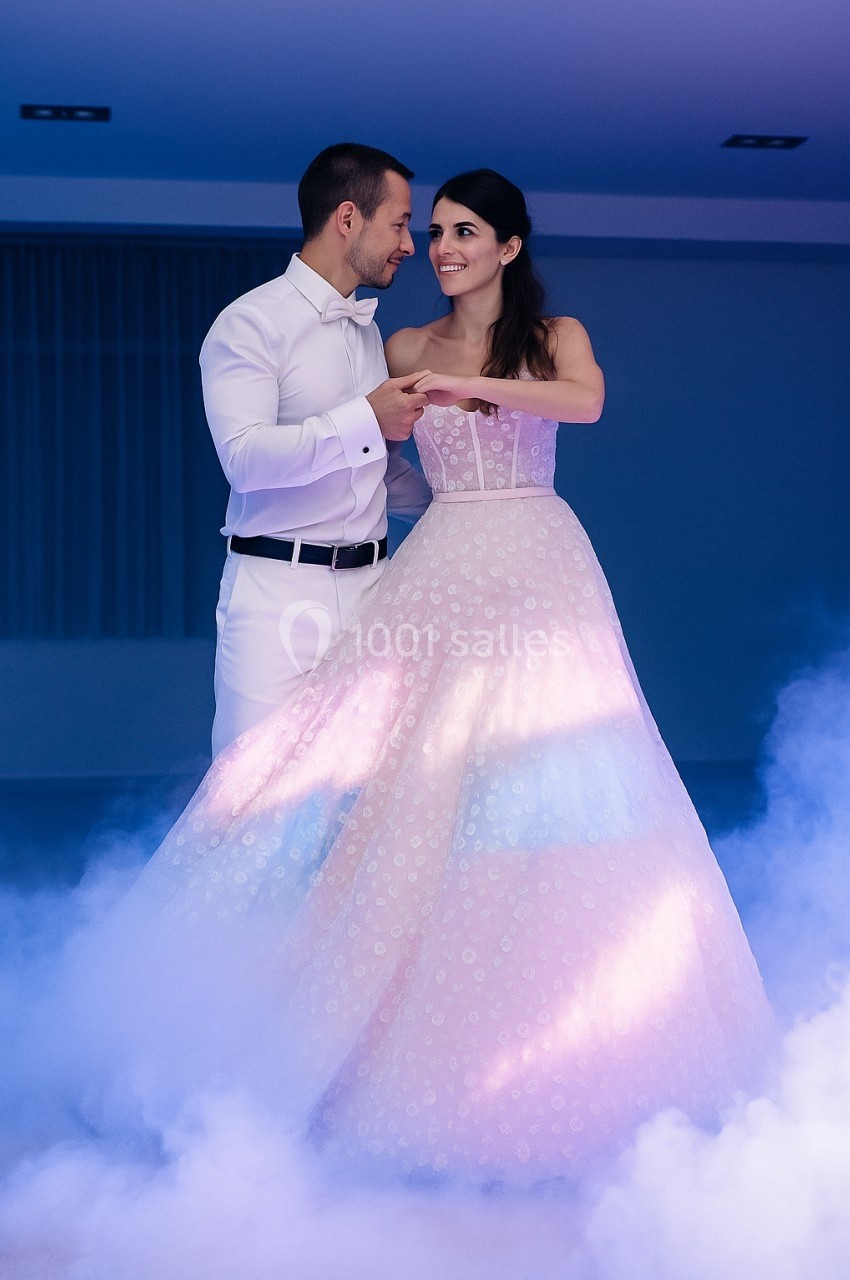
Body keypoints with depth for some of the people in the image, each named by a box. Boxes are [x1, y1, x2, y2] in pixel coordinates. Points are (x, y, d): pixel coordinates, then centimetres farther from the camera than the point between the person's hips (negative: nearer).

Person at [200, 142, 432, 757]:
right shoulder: (250, 324, -4)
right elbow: (244, 458, -18)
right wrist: (364, 421, -23)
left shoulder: (369, 333, 20)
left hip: (369, 587, 6)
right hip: (278, 588, -6)